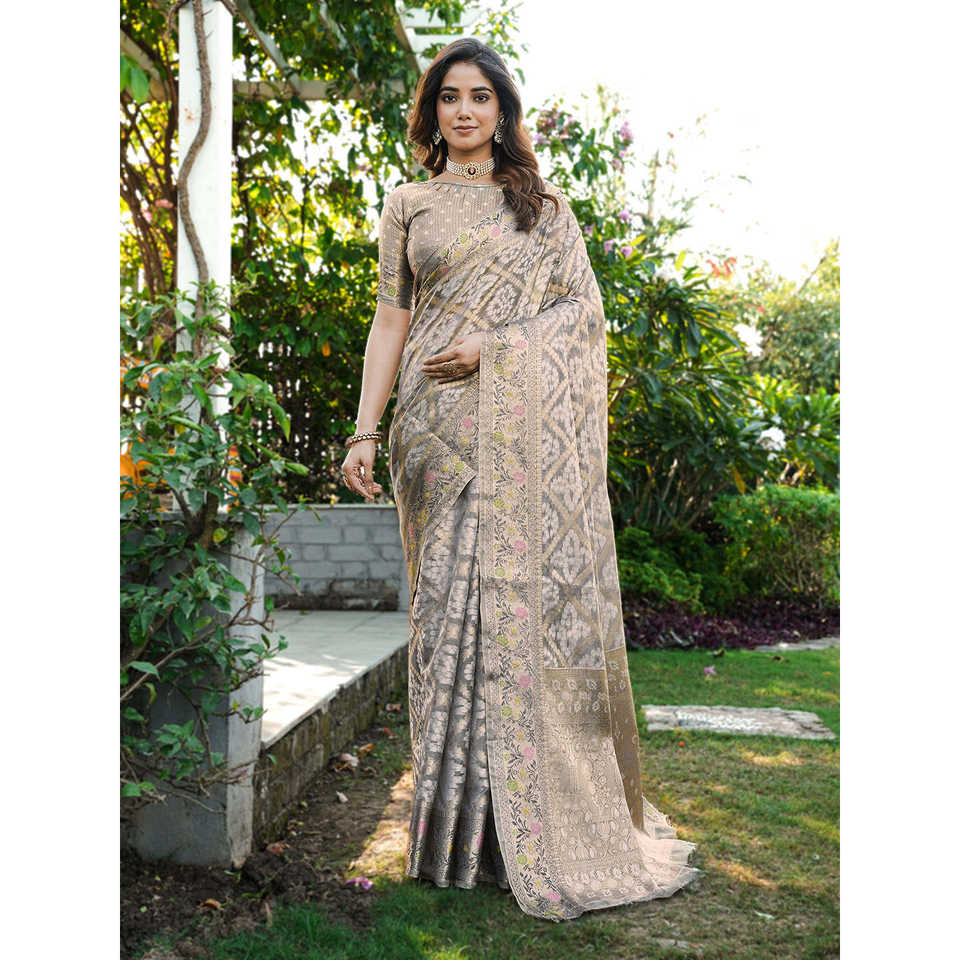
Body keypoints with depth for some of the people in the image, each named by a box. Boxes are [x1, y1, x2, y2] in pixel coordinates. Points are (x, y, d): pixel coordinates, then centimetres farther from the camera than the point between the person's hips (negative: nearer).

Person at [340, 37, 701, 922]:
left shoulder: (544, 203, 14)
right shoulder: (409, 206, 14)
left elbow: (584, 307, 6)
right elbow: (392, 321, 10)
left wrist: (495, 347, -9)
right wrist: (364, 431, 1)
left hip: (529, 433, 0)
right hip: (442, 433, 0)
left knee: (536, 596, -4)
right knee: (452, 605, -2)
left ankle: (549, 815, 7)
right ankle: (463, 823, 7)